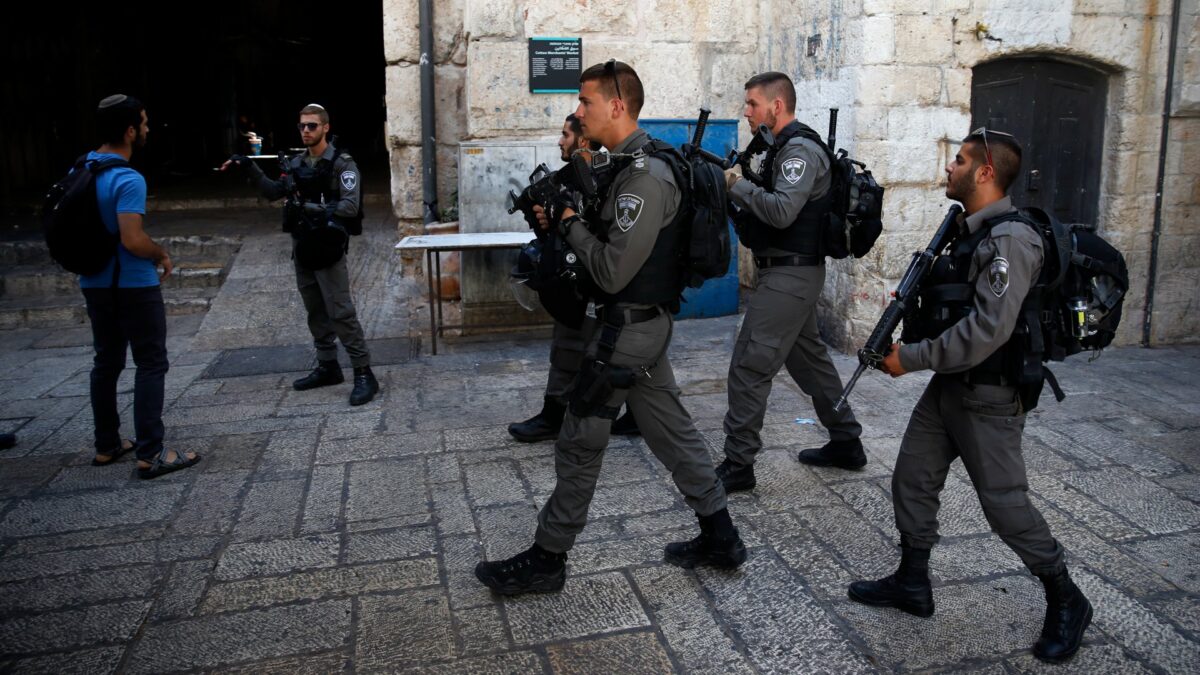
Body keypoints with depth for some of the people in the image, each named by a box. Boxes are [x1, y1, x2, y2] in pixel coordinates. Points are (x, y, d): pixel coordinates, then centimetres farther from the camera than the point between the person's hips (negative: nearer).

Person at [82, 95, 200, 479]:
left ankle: (106, 445, 25)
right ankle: (151, 455, -1)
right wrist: (162, 256, -9)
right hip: (132, 285, -8)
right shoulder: (128, 179, -21)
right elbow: (133, 240, -27)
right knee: (151, 364, -2)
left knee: (106, 362, 16)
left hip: (94, 283, 8)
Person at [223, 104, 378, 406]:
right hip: (302, 248, 7)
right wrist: (251, 168, 8)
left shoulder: (342, 163, -9)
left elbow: (351, 206, -17)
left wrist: (314, 208, -25)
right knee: (316, 312, 13)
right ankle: (328, 367, 25)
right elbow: (274, 192, 20)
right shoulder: (297, 163, 11)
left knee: (341, 313, -10)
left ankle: (364, 375, -7)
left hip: (328, 250, -7)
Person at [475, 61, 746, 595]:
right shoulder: (634, 165, 11)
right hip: (647, 322, 10)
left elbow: (612, 272, -24)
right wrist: (561, 220, 3)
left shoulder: (644, 178, -21)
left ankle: (547, 559, 15)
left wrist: (570, 223, -11)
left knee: (579, 443, 1)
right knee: (671, 430, 16)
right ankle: (719, 538, 26)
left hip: (627, 328, -10)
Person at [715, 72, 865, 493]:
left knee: (749, 367, -9)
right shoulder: (784, 148, 16)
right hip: (792, 271, 11)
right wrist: (734, 190, -2)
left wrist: (737, 184, -17)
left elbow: (781, 211, -27)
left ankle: (737, 465, -2)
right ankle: (846, 443, 30)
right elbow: (769, 208, 13)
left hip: (790, 274, -11)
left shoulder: (800, 149, -14)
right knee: (808, 357, 18)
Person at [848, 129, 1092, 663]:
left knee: (1005, 504, 1)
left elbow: (987, 330, -29)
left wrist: (911, 357, -22)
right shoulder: (967, 231, 10)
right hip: (947, 386, 9)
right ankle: (912, 583, 26)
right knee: (911, 482, 11)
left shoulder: (1009, 240, -21)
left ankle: (1066, 601, 22)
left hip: (988, 398, -9)